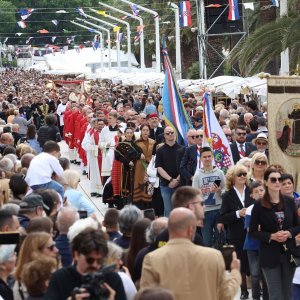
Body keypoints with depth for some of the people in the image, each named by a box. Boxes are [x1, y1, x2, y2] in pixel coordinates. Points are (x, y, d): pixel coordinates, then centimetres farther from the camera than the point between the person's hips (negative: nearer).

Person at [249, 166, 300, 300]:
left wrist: (289, 233, -12)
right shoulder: (259, 205, -8)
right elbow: (252, 231, -4)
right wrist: (271, 236, -18)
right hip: (270, 255, -3)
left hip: (289, 253, 3)